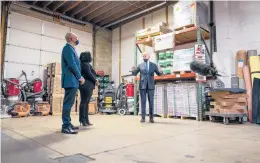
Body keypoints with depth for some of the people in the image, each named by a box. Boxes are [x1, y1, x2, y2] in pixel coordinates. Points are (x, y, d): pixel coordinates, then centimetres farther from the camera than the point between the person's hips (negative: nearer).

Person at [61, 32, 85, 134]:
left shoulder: (71, 48, 22)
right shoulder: (68, 48, -9)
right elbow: (72, 65, -18)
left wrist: (79, 77, 13)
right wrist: (80, 77, -11)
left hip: (72, 80, 10)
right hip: (70, 80, -10)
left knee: (69, 103, 12)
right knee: (68, 103, -9)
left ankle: (67, 124, 20)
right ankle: (66, 126, -6)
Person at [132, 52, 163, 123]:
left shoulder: (153, 65, 6)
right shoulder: (140, 65, 7)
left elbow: (159, 74, 7)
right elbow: (134, 74, 7)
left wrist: (160, 71, -16)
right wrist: (133, 70, -15)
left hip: (150, 86, 0)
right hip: (142, 85, 0)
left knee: (151, 102, 4)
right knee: (143, 102, 3)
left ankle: (151, 118, 12)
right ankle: (143, 118, 9)